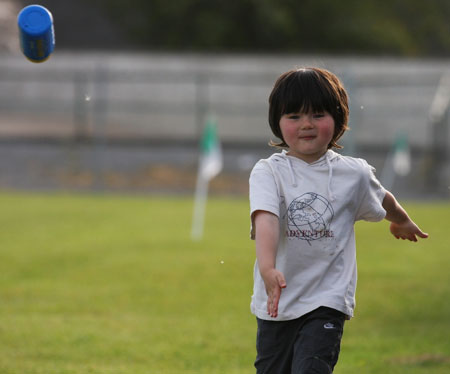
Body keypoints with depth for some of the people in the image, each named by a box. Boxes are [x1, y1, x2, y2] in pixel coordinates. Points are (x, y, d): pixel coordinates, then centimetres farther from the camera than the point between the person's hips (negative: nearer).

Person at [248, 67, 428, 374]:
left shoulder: (354, 174, 0)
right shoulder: (268, 172, -8)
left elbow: (383, 201, 23)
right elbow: (265, 219, -26)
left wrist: (403, 222, 44)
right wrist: (267, 268, -44)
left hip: (327, 303, -1)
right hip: (277, 303, 1)